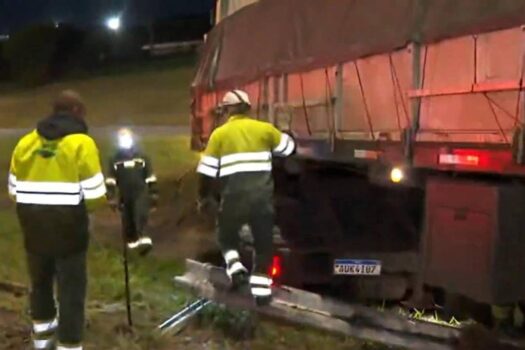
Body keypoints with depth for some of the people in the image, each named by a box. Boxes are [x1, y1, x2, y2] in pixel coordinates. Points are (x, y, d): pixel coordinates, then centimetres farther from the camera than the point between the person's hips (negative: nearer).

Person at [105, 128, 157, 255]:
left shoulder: (142, 157, 1)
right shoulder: (114, 160, -1)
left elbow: (150, 177, 5)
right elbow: (110, 180, -3)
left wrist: (153, 194, 3)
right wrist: (112, 197, -9)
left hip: (141, 193, -1)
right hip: (125, 196, 2)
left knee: (141, 215, -19)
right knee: (127, 220, 8)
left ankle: (142, 239, -29)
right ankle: (132, 241, 25)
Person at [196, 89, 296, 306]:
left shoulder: (219, 133, 6)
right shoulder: (264, 129, 9)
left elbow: (207, 170, 4)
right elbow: (288, 148, 22)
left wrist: (205, 196, 18)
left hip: (234, 195, -1)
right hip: (262, 194, 1)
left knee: (227, 235, 23)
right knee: (263, 242, 13)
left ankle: (235, 267, 2)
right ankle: (260, 288, 9)